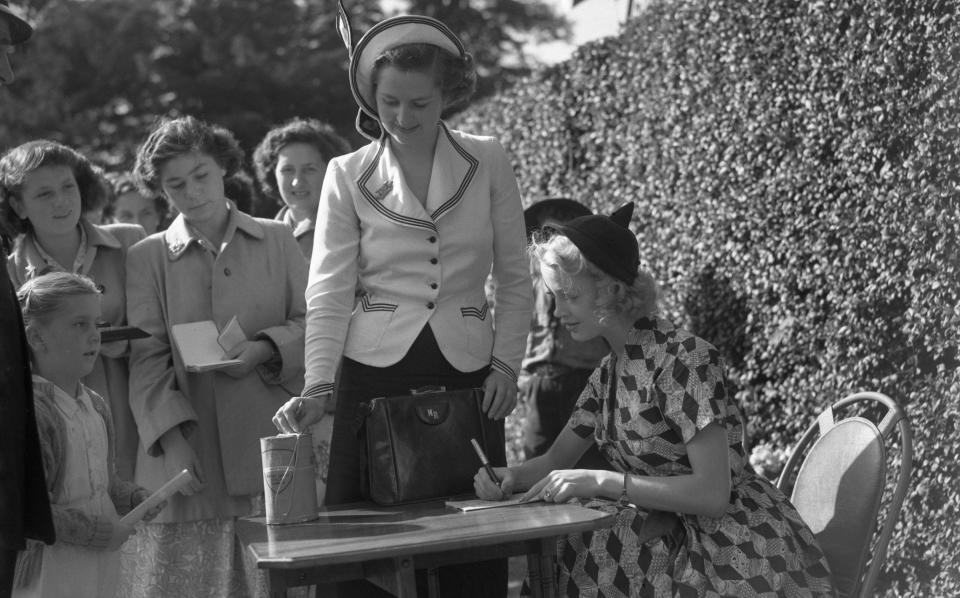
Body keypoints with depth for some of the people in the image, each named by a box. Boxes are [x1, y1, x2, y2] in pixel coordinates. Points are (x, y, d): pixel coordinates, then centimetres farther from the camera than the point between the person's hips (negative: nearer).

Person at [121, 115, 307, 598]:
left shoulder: (276, 240, 10)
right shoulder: (146, 258, 7)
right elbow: (146, 359, 0)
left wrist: (266, 348, -11)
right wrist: (172, 436, -12)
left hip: (271, 448, 1)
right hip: (190, 457, 0)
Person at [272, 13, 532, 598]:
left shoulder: (488, 162, 4)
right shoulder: (348, 175, 2)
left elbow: (515, 279, 8)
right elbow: (329, 291, -4)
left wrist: (507, 363, -2)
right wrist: (318, 385, -15)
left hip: (468, 372, 1)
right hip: (376, 368, 0)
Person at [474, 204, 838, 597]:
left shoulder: (684, 358, -17)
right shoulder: (610, 372, 6)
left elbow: (712, 493, -21)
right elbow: (557, 459, 15)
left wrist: (602, 481, -24)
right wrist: (512, 475, -6)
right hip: (673, 535, 7)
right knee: (556, 558, -16)